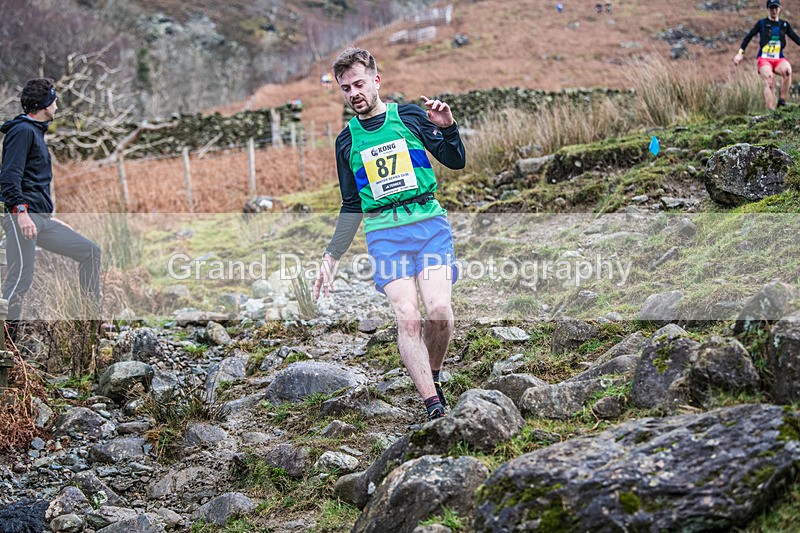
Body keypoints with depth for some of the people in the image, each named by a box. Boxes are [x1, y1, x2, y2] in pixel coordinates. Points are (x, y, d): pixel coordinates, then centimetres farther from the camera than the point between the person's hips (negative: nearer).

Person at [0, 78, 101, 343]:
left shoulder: (36, 132, 25)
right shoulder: (23, 130, -5)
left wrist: (51, 217, 31)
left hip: (42, 221, 10)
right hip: (22, 218, -10)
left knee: (89, 252, 8)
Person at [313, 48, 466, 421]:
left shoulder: (410, 116, 8)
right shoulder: (346, 141, 14)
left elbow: (456, 162, 10)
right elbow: (351, 207, 20)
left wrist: (447, 127, -9)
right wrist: (331, 257, 15)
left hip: (429, 222, -1)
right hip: (384, 232, 1)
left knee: (438, 310, -18)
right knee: (407, 317, -16)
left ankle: (434, 375, 9)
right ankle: (434, 407, -15)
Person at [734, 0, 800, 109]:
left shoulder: (784, 25, 14)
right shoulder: (762, 23, 6)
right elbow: (749, 37, 3)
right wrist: (740, 52, -8)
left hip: (779, 59, 2)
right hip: (764, 59, -2)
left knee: (788, 71, -31)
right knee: (769, 81, -25)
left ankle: (782, 100, -23)